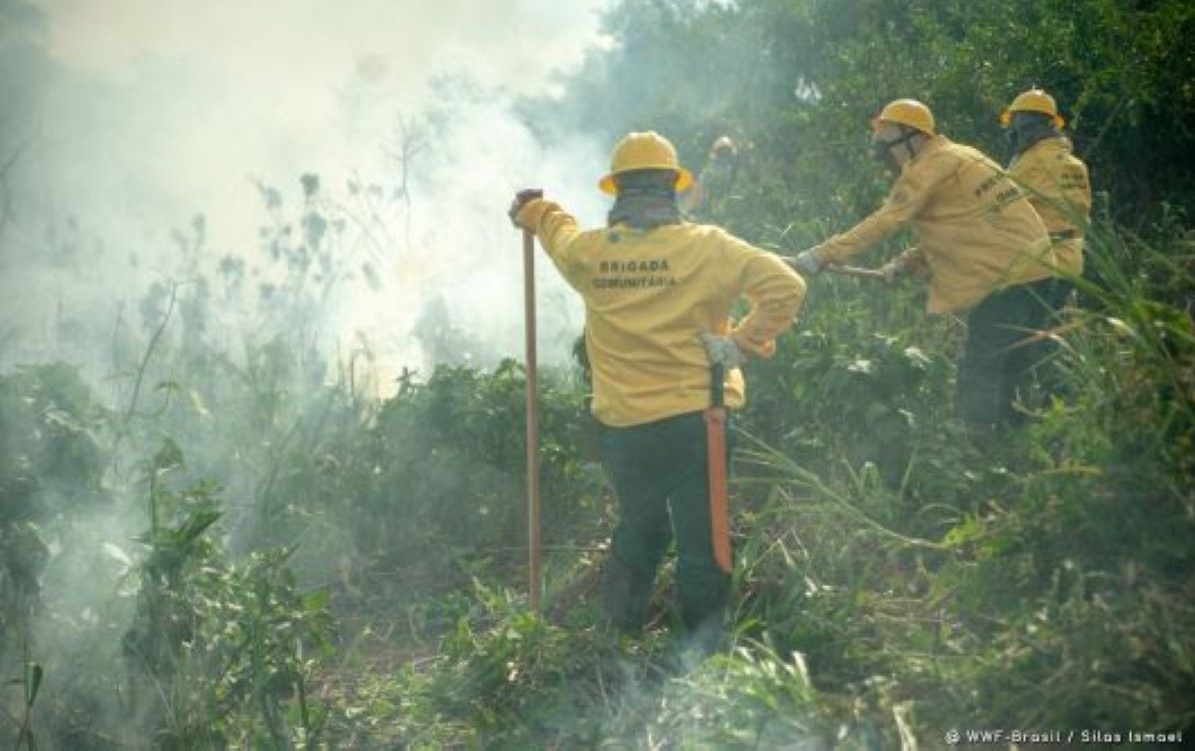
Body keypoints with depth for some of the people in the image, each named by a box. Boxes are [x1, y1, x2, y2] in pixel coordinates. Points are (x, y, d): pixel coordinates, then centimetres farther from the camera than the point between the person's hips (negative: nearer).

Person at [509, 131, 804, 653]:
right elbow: (785, 287, -17)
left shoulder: (587, 252, -2)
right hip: (696, 419, -3)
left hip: (623, 428, 3)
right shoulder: (704, 246, -11)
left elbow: (558, 231, 24)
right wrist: (744, 342, -9)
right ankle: (702, 645, 13)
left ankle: (621, 630, 33)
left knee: (638, 526, 24)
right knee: (702, 541, 7)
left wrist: (534, 211, 46)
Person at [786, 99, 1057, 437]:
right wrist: (905, 263, 11)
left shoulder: (931, 166, -10)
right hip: (1037, 270, 10)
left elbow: (884, 222, -14)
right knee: (1012, 373, 15)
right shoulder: (961, 157, 20)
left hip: (1007, 279, -10)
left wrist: (817, 257, -14)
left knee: (978, 377, -6)